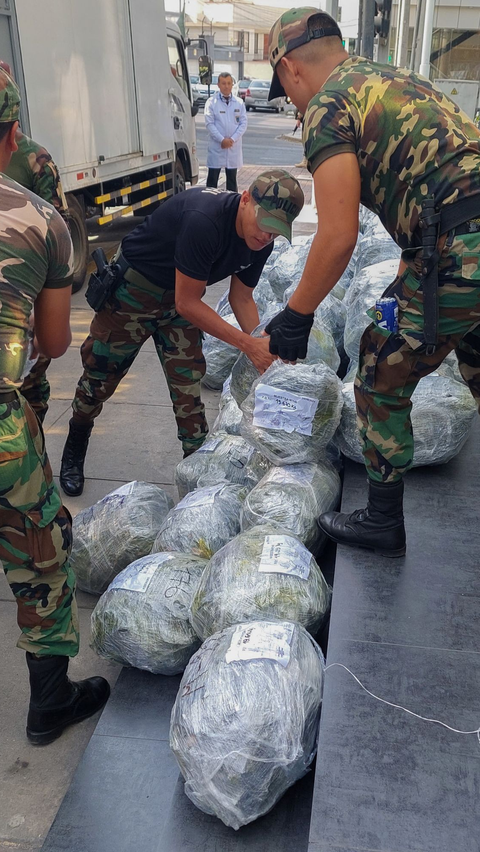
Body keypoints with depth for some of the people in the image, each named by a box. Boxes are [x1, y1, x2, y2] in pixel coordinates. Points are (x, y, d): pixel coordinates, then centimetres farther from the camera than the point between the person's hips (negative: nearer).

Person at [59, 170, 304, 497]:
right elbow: (187, 303, -33)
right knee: (100, 376, 7)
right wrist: (248, 344, -33)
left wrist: (262, 349, -18)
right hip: (134, 288, -5)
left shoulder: (261, 242, -13)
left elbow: (242, 297, -1)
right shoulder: (205, 220, -37)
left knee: (188, 385, 2)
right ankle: (74, 450, 32)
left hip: (181, 296, 6)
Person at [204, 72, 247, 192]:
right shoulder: (211, 102, -1)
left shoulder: (239, 103, 7)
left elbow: (243, 123, 2)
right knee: (213, 178, 0)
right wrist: (222, 140, -16)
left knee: (232, 178, 9)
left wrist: (232, 139, -11)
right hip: (216, 146, -2)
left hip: (234, 146, 3)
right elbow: (209, 124, -7)